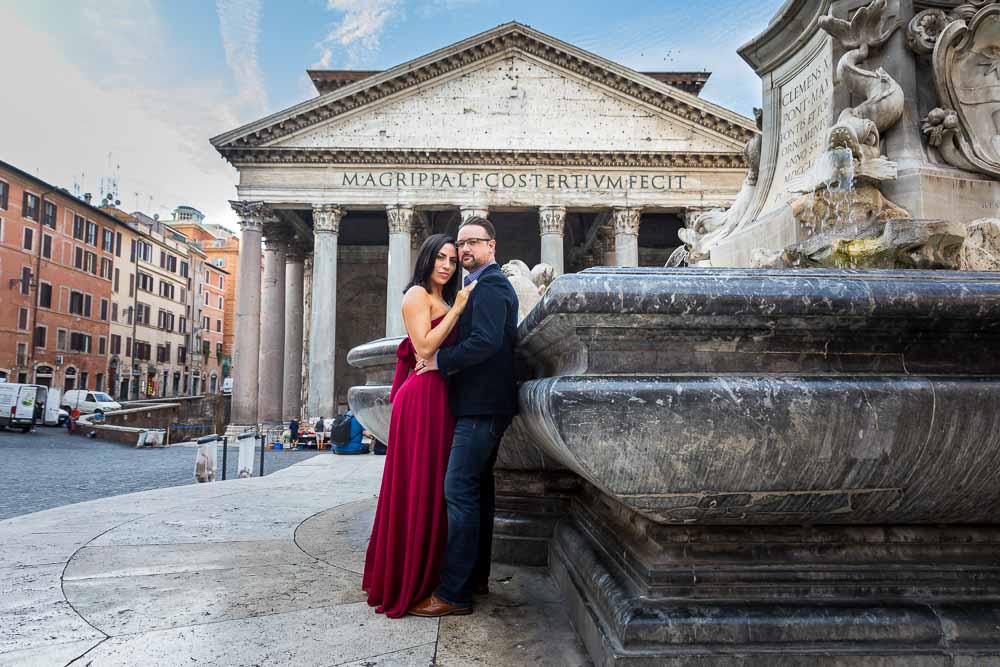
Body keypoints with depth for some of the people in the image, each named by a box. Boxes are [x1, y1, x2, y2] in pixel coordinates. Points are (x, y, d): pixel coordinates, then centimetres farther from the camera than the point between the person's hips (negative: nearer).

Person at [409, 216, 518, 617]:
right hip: (482, 403, 11)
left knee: (459, 490, -10)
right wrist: (440, 356, 8)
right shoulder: (490, 284, 20)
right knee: (478, 488, 15)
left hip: (481, 407, -11)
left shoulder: (488, 285, -12)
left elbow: (485, 342, -25)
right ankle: (476, 576, 26)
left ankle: (454, 593, -5)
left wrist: (439, 360, -15)